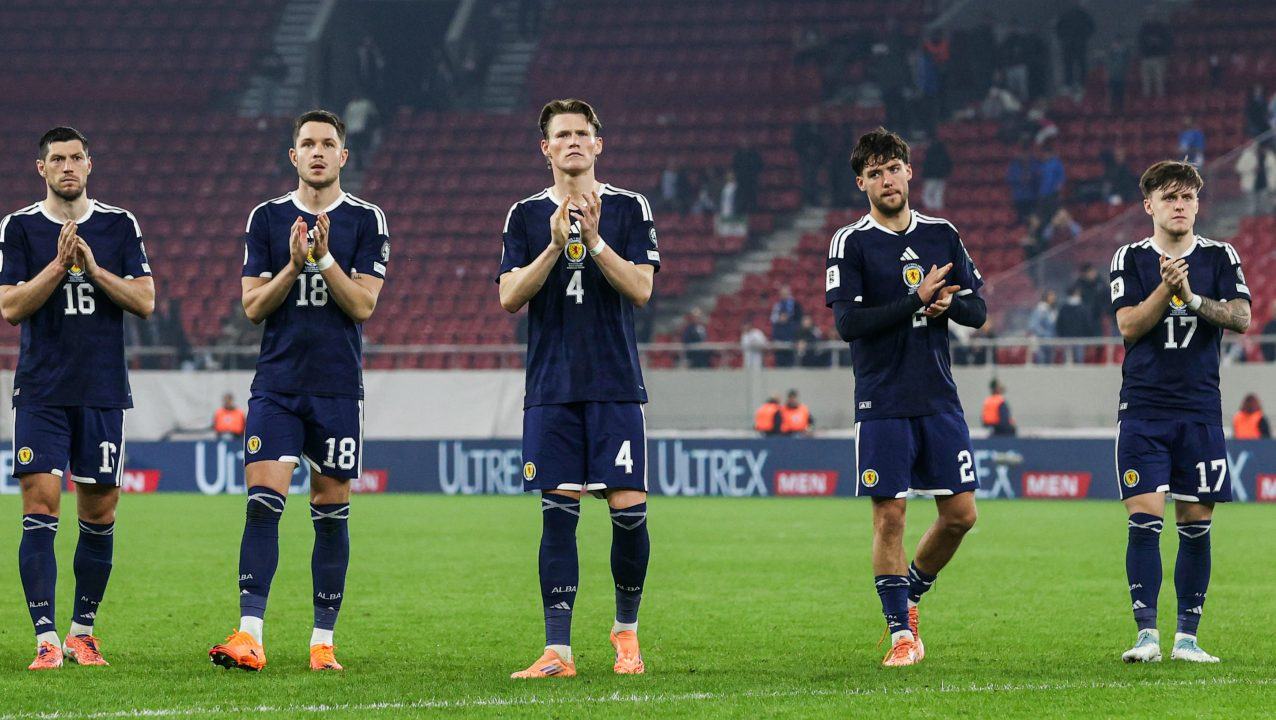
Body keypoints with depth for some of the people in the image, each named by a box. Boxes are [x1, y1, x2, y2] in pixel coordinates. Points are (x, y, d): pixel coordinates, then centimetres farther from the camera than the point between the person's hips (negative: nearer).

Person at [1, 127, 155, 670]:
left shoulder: (120, 226, 7)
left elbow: (144, 301, 1)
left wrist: (92, 266, -11)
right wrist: (59, 263, -16)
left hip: (103, 392, 2)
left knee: (99, 515, 5)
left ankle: (83, 631, 17)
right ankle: (47, 639, -12)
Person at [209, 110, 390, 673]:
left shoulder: (366, 221, 3)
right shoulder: (266, 218, 7)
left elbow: (363, 305, -5)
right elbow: (253, 307, 3)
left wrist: (324, 257, -17)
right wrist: (293, 264, -12)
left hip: (338, 388, 0)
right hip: (276, 386, 0)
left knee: (330, 514, 3)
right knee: (262, 503, -12)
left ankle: (323, 640, 10)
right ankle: (249, 636, -17)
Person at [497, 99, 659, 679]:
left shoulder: (629, 209, 5)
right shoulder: (527, 215, 8)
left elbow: (641, 287, -5)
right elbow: (509, 297, -1)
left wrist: (595, 239, -16)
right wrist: (555, 246, -13)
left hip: (615, 385, -1)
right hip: (551, 387, 1)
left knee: (628, 510, -5)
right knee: (557, 514, -3)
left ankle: (626, 630, 15)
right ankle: (558, 649, -4)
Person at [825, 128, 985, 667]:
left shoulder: (942, 235, 10)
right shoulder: (851, 243, -3)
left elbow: (978, 312, 11)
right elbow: (848, 322, -13)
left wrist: (949, 303, -11)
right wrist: (916, 300, -17)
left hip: (938, 399, 4)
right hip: (882, 404, -4)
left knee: (960, 513, 2)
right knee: (889, 516, -4)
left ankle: (909, 597, 25)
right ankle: (901, 631, 6)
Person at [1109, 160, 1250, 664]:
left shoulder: (1220, 258, 7)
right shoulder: (1130, 259, 5)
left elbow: (1241, 318, -5)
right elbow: (1129, 325, -7)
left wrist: (1193, 298, -18)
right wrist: (1165, 288, -21)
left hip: (1200, 410, 1)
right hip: (1143, 409, -1)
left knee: (1196, 524, 2)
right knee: (1144, 520, -10)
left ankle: (1186, 636, 8)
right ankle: (1147, 634, -8)